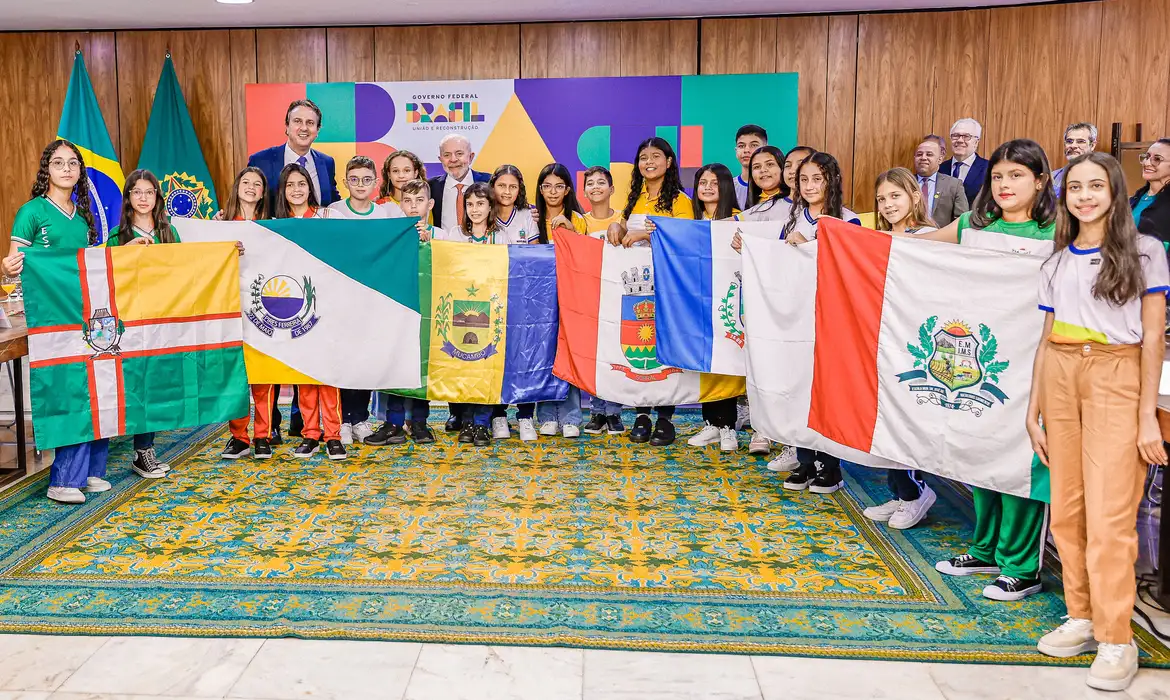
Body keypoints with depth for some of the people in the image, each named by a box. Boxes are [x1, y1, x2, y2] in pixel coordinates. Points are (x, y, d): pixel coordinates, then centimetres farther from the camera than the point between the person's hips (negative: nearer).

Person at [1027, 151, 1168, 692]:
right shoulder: (1056, 264, 15)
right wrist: (1033, 413, 11)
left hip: (1116, 378, -4)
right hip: (1059, 378, 4)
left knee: (1108, 515, -7)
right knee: (1066, 510, 5)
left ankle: (1116, 640, 3)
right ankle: (1082, 618, 18)